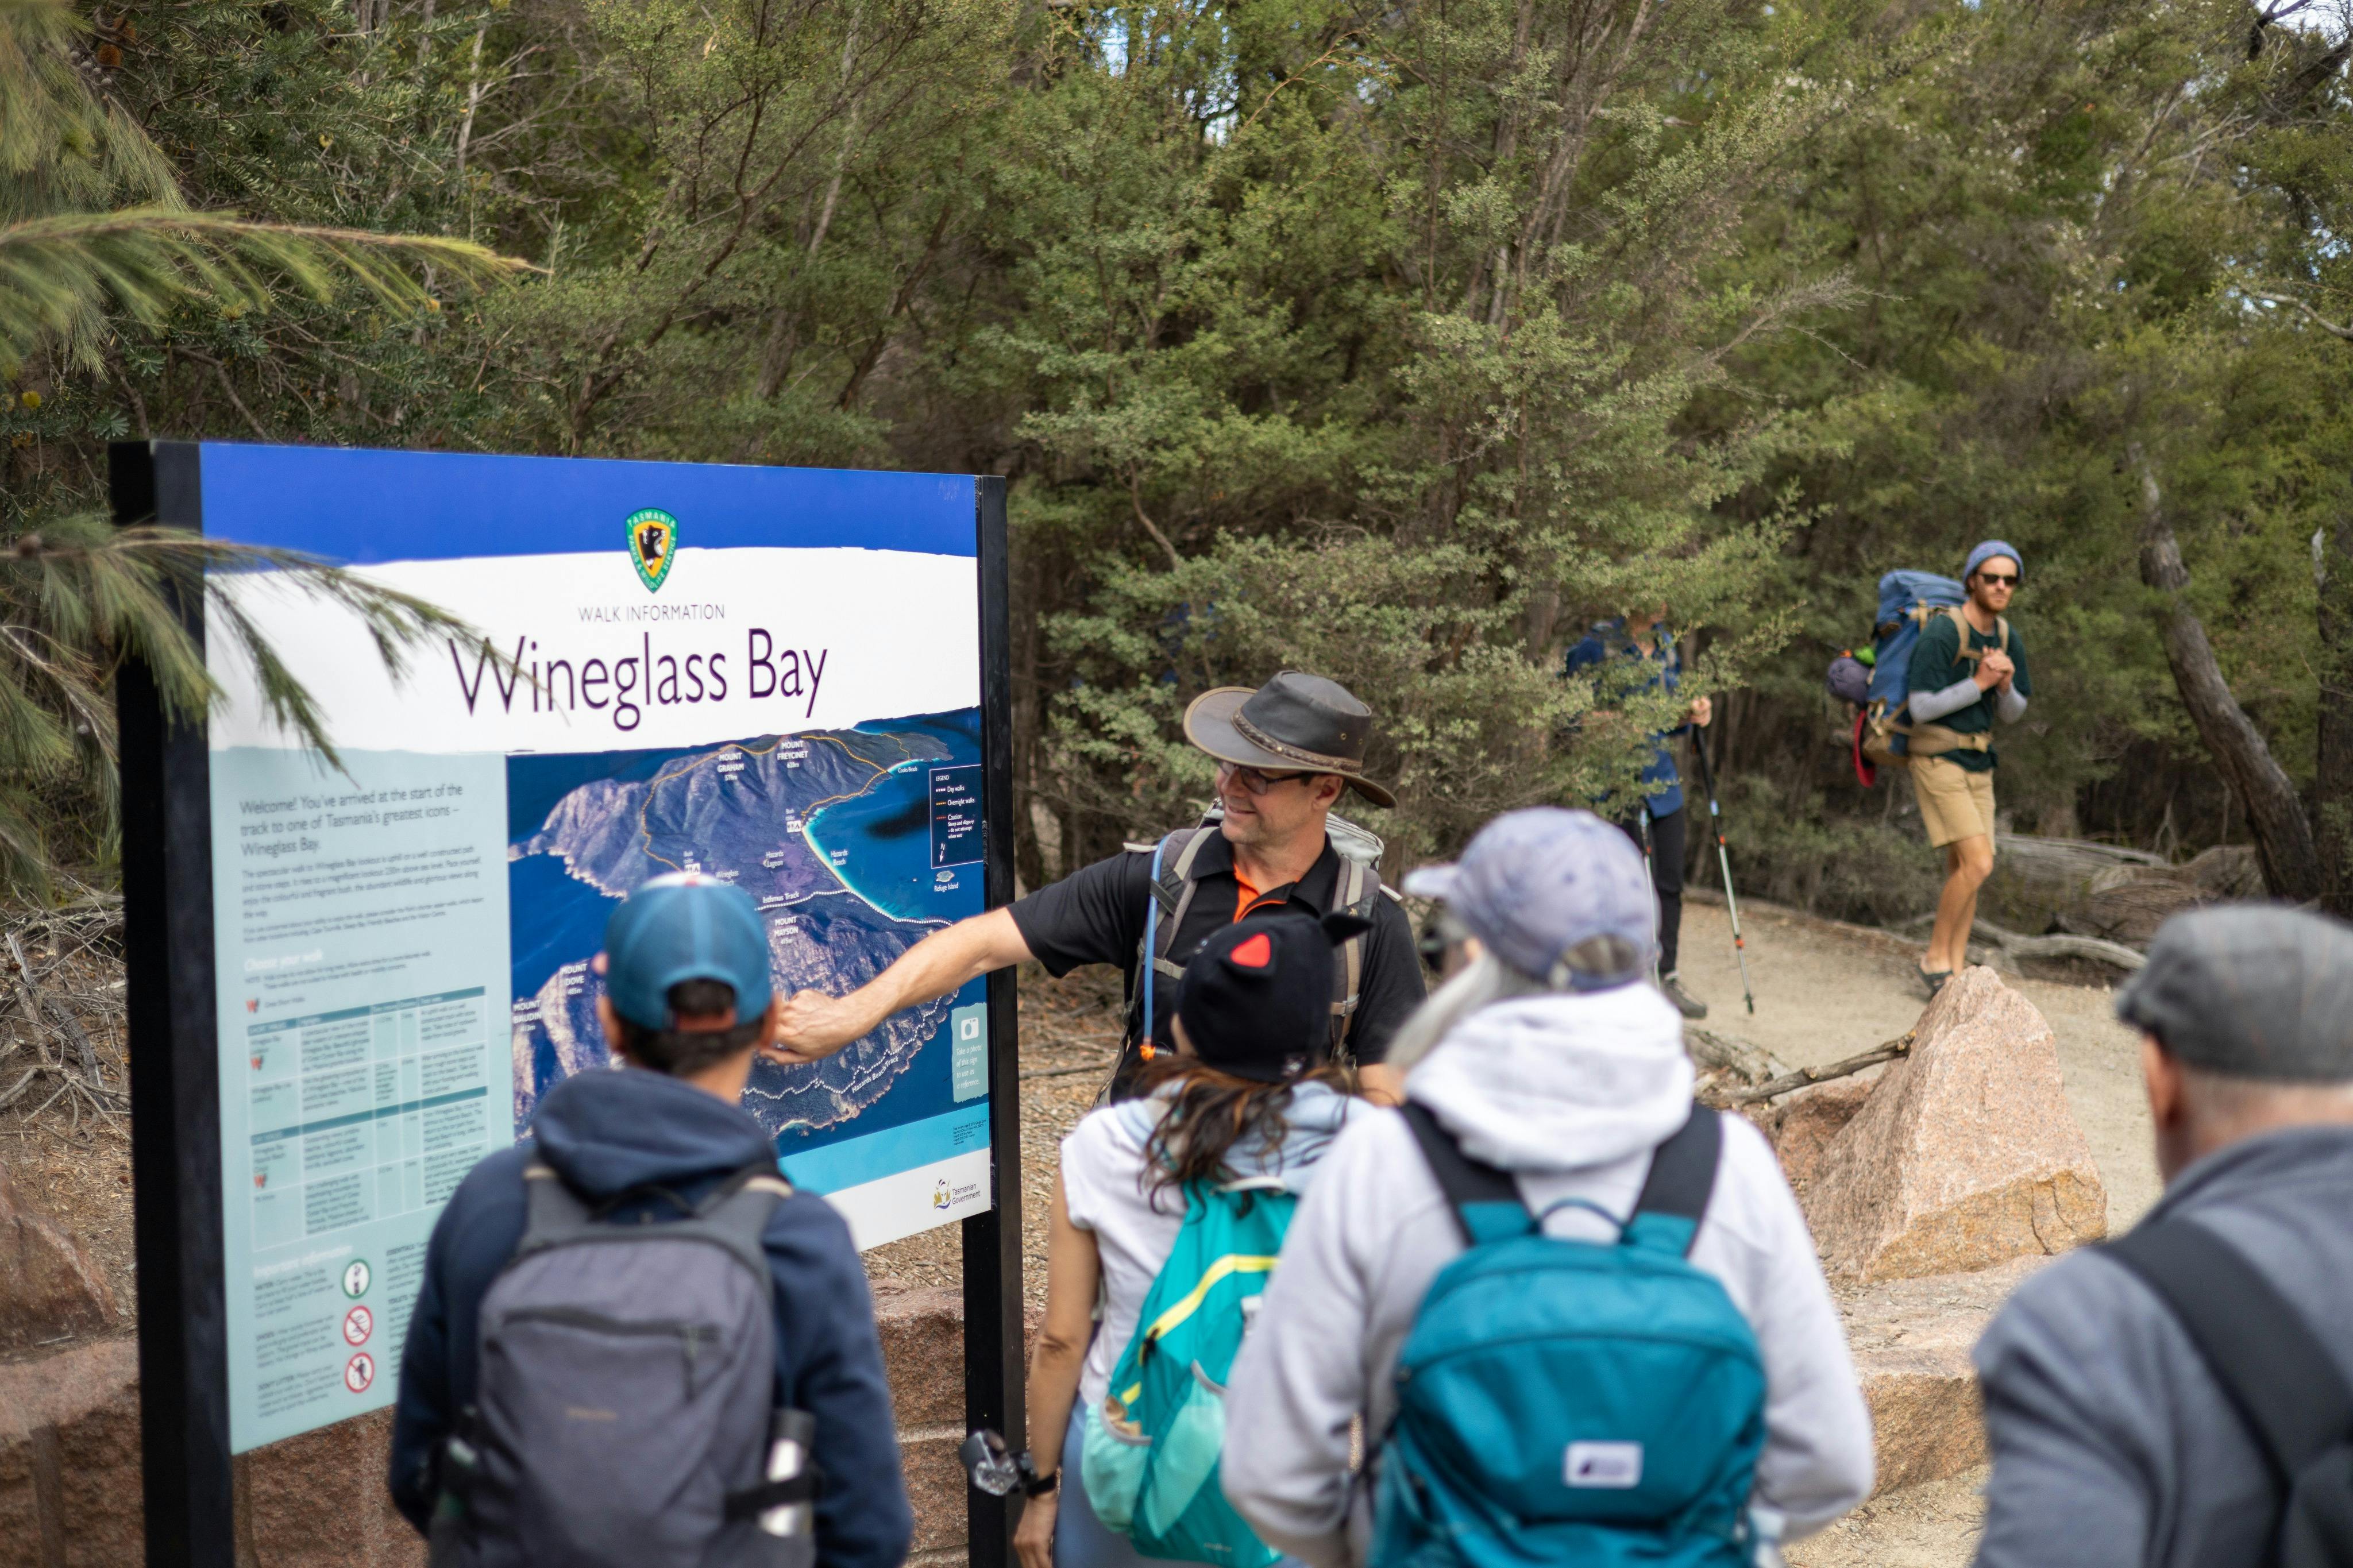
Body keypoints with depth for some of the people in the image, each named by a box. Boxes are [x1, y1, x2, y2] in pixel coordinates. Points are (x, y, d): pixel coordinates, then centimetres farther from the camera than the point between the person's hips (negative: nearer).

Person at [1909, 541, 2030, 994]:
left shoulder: (2007, 638, 6)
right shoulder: (1941, 634, -18)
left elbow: (2014, 713, 10)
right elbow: (1922, 708, -22)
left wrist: (2005, 685, -11)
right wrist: (1979, 683, -21)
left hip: (1978, 764, 8)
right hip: (1937, 761, -8)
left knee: (1963, 871, 6)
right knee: (1979, 864, -15)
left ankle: (1954, 975, 10)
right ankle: (1935, 959, 0)